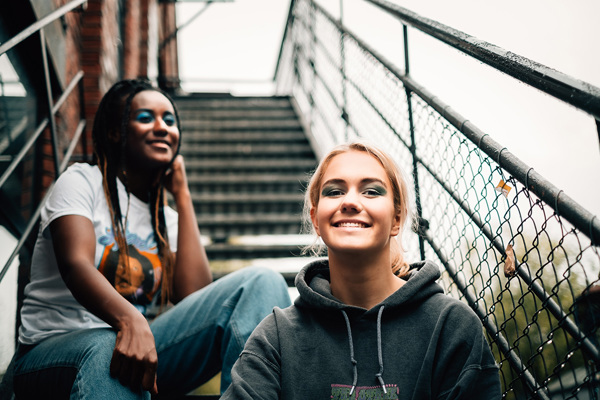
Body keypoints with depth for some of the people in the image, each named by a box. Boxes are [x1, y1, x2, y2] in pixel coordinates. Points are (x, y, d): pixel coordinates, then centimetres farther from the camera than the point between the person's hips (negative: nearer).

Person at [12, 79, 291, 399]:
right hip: (54, 351, -4)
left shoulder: (168, 221, 18)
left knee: (261, 282, -16)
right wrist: (131, 321, -39)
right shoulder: (82, 181, 4)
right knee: (107, 349, -44)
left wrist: (182, 194, 4)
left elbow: (195, 298, -2)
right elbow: (75, 264, -17)